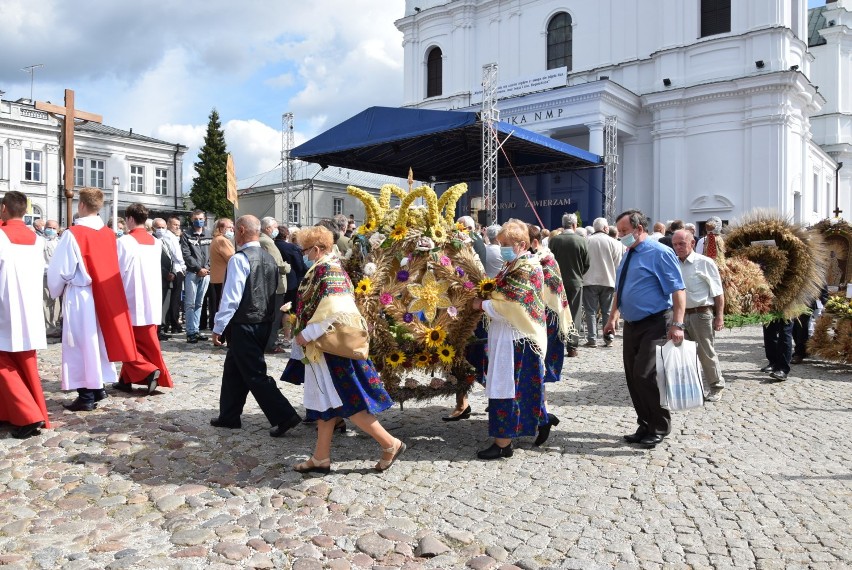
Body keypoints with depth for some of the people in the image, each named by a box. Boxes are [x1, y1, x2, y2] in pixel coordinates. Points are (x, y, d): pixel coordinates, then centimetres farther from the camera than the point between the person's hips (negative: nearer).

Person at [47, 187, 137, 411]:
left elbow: (59, 269, -11)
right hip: (104, 295, 6)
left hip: (79, 296, -6)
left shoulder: (73, 234, -15)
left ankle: (86, 396, 5)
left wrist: (56, 291, 6)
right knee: (98, 340, 16)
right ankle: (98, 387, 24)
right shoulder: (109, 234, 3)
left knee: (82, 343, 1)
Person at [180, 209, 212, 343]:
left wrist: (207, 268, -6)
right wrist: (199, 269, -11)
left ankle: (196, 331, 12)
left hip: (206, 273, 4)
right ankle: (191, 332, -3)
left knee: (199, 303, 8)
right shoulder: (186, 236, 4)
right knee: (190, 304, -4)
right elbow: (186, 255, -5)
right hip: (192, 273, -3)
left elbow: (212, 255, 10)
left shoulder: (209, 237, 15)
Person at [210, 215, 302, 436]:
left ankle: (285, 416, -5)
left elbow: (231, 298, -19)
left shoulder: (239, 259, -16)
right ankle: (229, 416, 30)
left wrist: (218, 328, -12)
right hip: (264, 324, 8)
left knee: (255, 375, -3)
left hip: (243, 327, -8)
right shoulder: (269, 259, 8)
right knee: (233, 369, 20)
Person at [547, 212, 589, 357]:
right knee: (573, 314, 6)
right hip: (575, 282, -1)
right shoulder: (582, 241, -8)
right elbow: (587, 265, -3)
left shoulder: (554, 240, -6)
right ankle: (572, 346, 6)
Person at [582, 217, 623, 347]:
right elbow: (617, 264, -1)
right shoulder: (613, 242, -2)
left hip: (589, 281, -1)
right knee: (607, 311, 10)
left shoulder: (586, 241, -3)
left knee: (591, 311, 4)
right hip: (608, 281, 1)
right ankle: (608, 339, 10)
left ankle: (592, 339, 0)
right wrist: (616, 281, 9)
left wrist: (583, 276, 11)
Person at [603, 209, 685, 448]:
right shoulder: (627, 255, 13)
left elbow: (677, 290, -16)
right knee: (633, 378, 10)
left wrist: (677, 324, -24)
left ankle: (659, 428, 7)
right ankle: (645, 426, 23)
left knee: (645, 376, -12)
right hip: (632, 325, 8)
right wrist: (612, 317, 18)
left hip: (654, 325, -8)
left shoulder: (659, 253, -12)